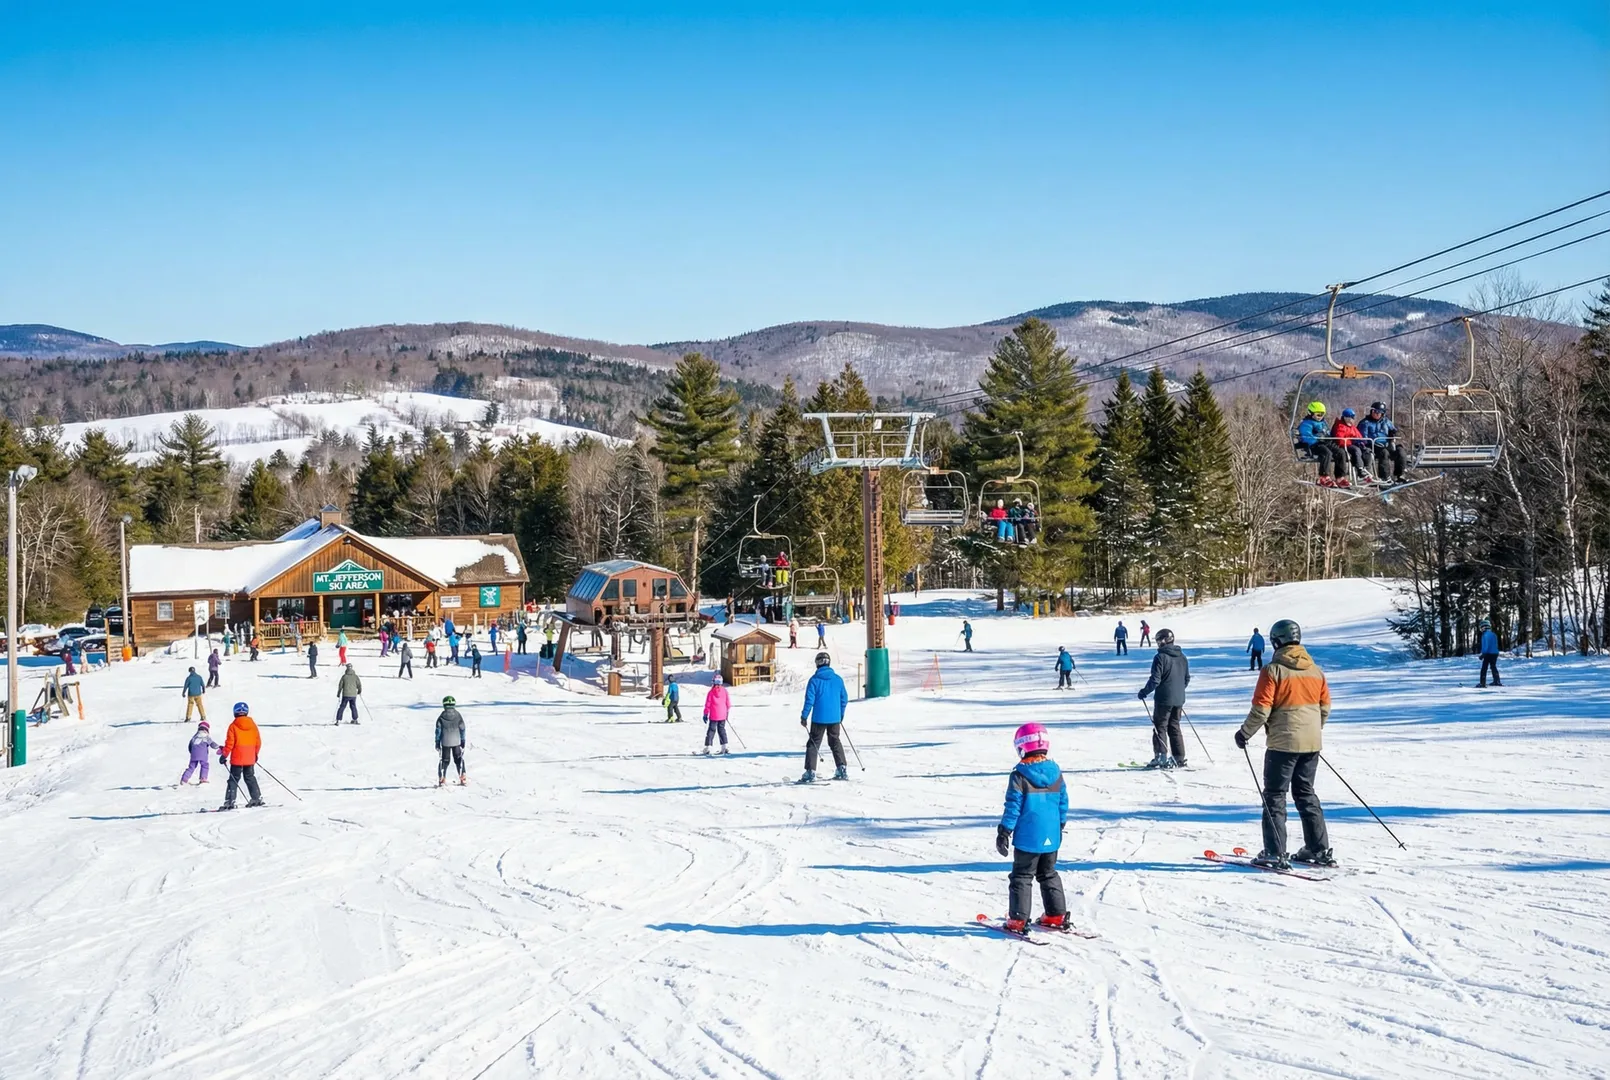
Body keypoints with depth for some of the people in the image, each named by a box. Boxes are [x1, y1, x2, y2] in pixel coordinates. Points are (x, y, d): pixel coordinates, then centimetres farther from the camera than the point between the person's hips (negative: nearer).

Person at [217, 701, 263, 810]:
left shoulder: (233, 726, -9)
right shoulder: (253, 725, 3)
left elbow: (229, 743, -11)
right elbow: (258, 742, 8)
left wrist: (224, 755, -1)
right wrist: (255, 754, 23)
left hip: (237, 758, -4)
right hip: (250, 758, 4)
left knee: (234, 779, 0)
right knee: (250, 777, 17)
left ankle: (229, 801, -7)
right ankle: (257, 798, 16)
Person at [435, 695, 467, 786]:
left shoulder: (441, 716, -6)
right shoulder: (458, 715, -4)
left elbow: (438, 730, -3)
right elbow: (462, 729, 0)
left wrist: (437, 743, 4)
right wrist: (463, 742, 9)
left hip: (445, 742, 0)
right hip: (456, 741, 0)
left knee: (444, 760, 9)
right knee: (459, 759, 12)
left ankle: (442, 779, 4)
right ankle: (463, 777, 7)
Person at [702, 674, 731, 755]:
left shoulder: (711, 692, -7)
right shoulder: (724, 690, -1)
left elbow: (707, 704, -5)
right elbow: (728, 702, 4)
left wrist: (706, 714, 1)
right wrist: (728, 710, 18)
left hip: (713, 716, -2)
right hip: (722, 715, 2)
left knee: (711, 730, 1)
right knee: (722, 730, 13)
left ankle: (707, 748, -5)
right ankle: (724, 747, 5)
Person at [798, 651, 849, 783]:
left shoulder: (814, 680, -8)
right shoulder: (837, 679, 3)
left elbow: (809, 699, -11)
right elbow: (844, 698, 8)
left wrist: (804, 716, -3)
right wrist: (841, 715, 21)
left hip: (819, 718, -4)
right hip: (835, 718, 4)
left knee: (813, 743, 3)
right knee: (835, 742, 19)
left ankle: (810, 772, -5)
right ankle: (842, 769, 16)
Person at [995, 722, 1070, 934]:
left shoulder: (1019, 776, -14)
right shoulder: (1056, 773, 2)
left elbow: (1013, 807, -14)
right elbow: (1063, 804, 11)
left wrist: (1004, 833, -7)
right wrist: (1060, 827, 25)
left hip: (1027, 839, -5)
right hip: (1051, 837, 5)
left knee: (1022, 877, 3)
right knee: (1048, 875, 20)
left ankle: (1018, 920, 1)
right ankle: (1057, 916, 21)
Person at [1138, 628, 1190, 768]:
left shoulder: (1160, 657, -14)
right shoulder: (1182, 657, 9)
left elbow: (1155, 679, -16)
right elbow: (1187, 679, 16)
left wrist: (1145, 691, -2)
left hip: (1164, 699, -7)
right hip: (1179, 699, 7)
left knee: (1160, 727, 2)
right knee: (1174, 728, 14)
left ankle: (1161, 757, -4)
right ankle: (1179, 759, 12)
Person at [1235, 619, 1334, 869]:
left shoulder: (1273, 670, -12)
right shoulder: (1315, 669, 8)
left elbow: (1261, 709, -15)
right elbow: (1325, 706, 13)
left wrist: (1245, 733, -1)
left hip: (1283, 743, -6)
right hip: (1311, 743, 6)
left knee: (1274, 795, 1)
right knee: (1306, 793, 17)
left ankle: (1275, 854, -4)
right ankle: (1319, 851, 17)